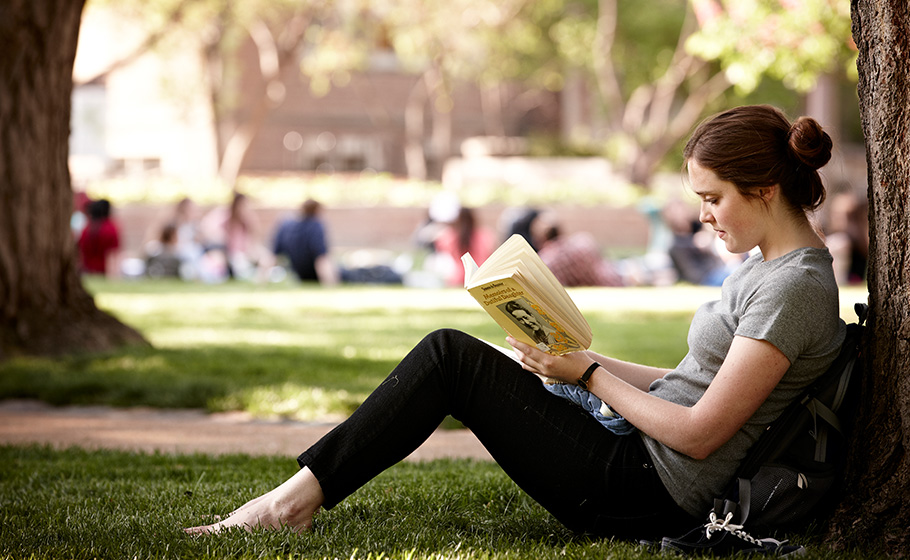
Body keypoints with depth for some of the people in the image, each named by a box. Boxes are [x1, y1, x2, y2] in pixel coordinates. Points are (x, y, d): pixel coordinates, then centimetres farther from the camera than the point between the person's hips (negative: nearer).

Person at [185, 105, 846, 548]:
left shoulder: (796, 287, -17)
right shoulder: (767, 266, 14)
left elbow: (699, 433, -20)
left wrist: (589, 374, -10)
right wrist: (584, 358, 9)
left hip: (651, 496, -10)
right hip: (643, 476, 10)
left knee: (451, 355, -11)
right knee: (451, 353, 9)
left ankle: (301, 494, -4)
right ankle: (303, 493, 6)